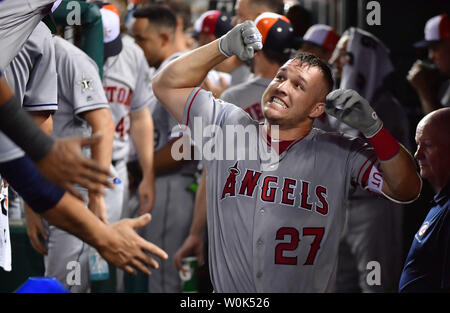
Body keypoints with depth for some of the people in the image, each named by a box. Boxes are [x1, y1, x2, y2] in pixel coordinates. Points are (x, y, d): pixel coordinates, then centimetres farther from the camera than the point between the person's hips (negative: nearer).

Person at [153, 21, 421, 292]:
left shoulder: (339, 155, 2)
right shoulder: (228, 126, 8)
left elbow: (407, 189, -3)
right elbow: (167, 85, 10)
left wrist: (371, 126, -14)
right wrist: (224, 47, -1)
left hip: (308, 289, 0)